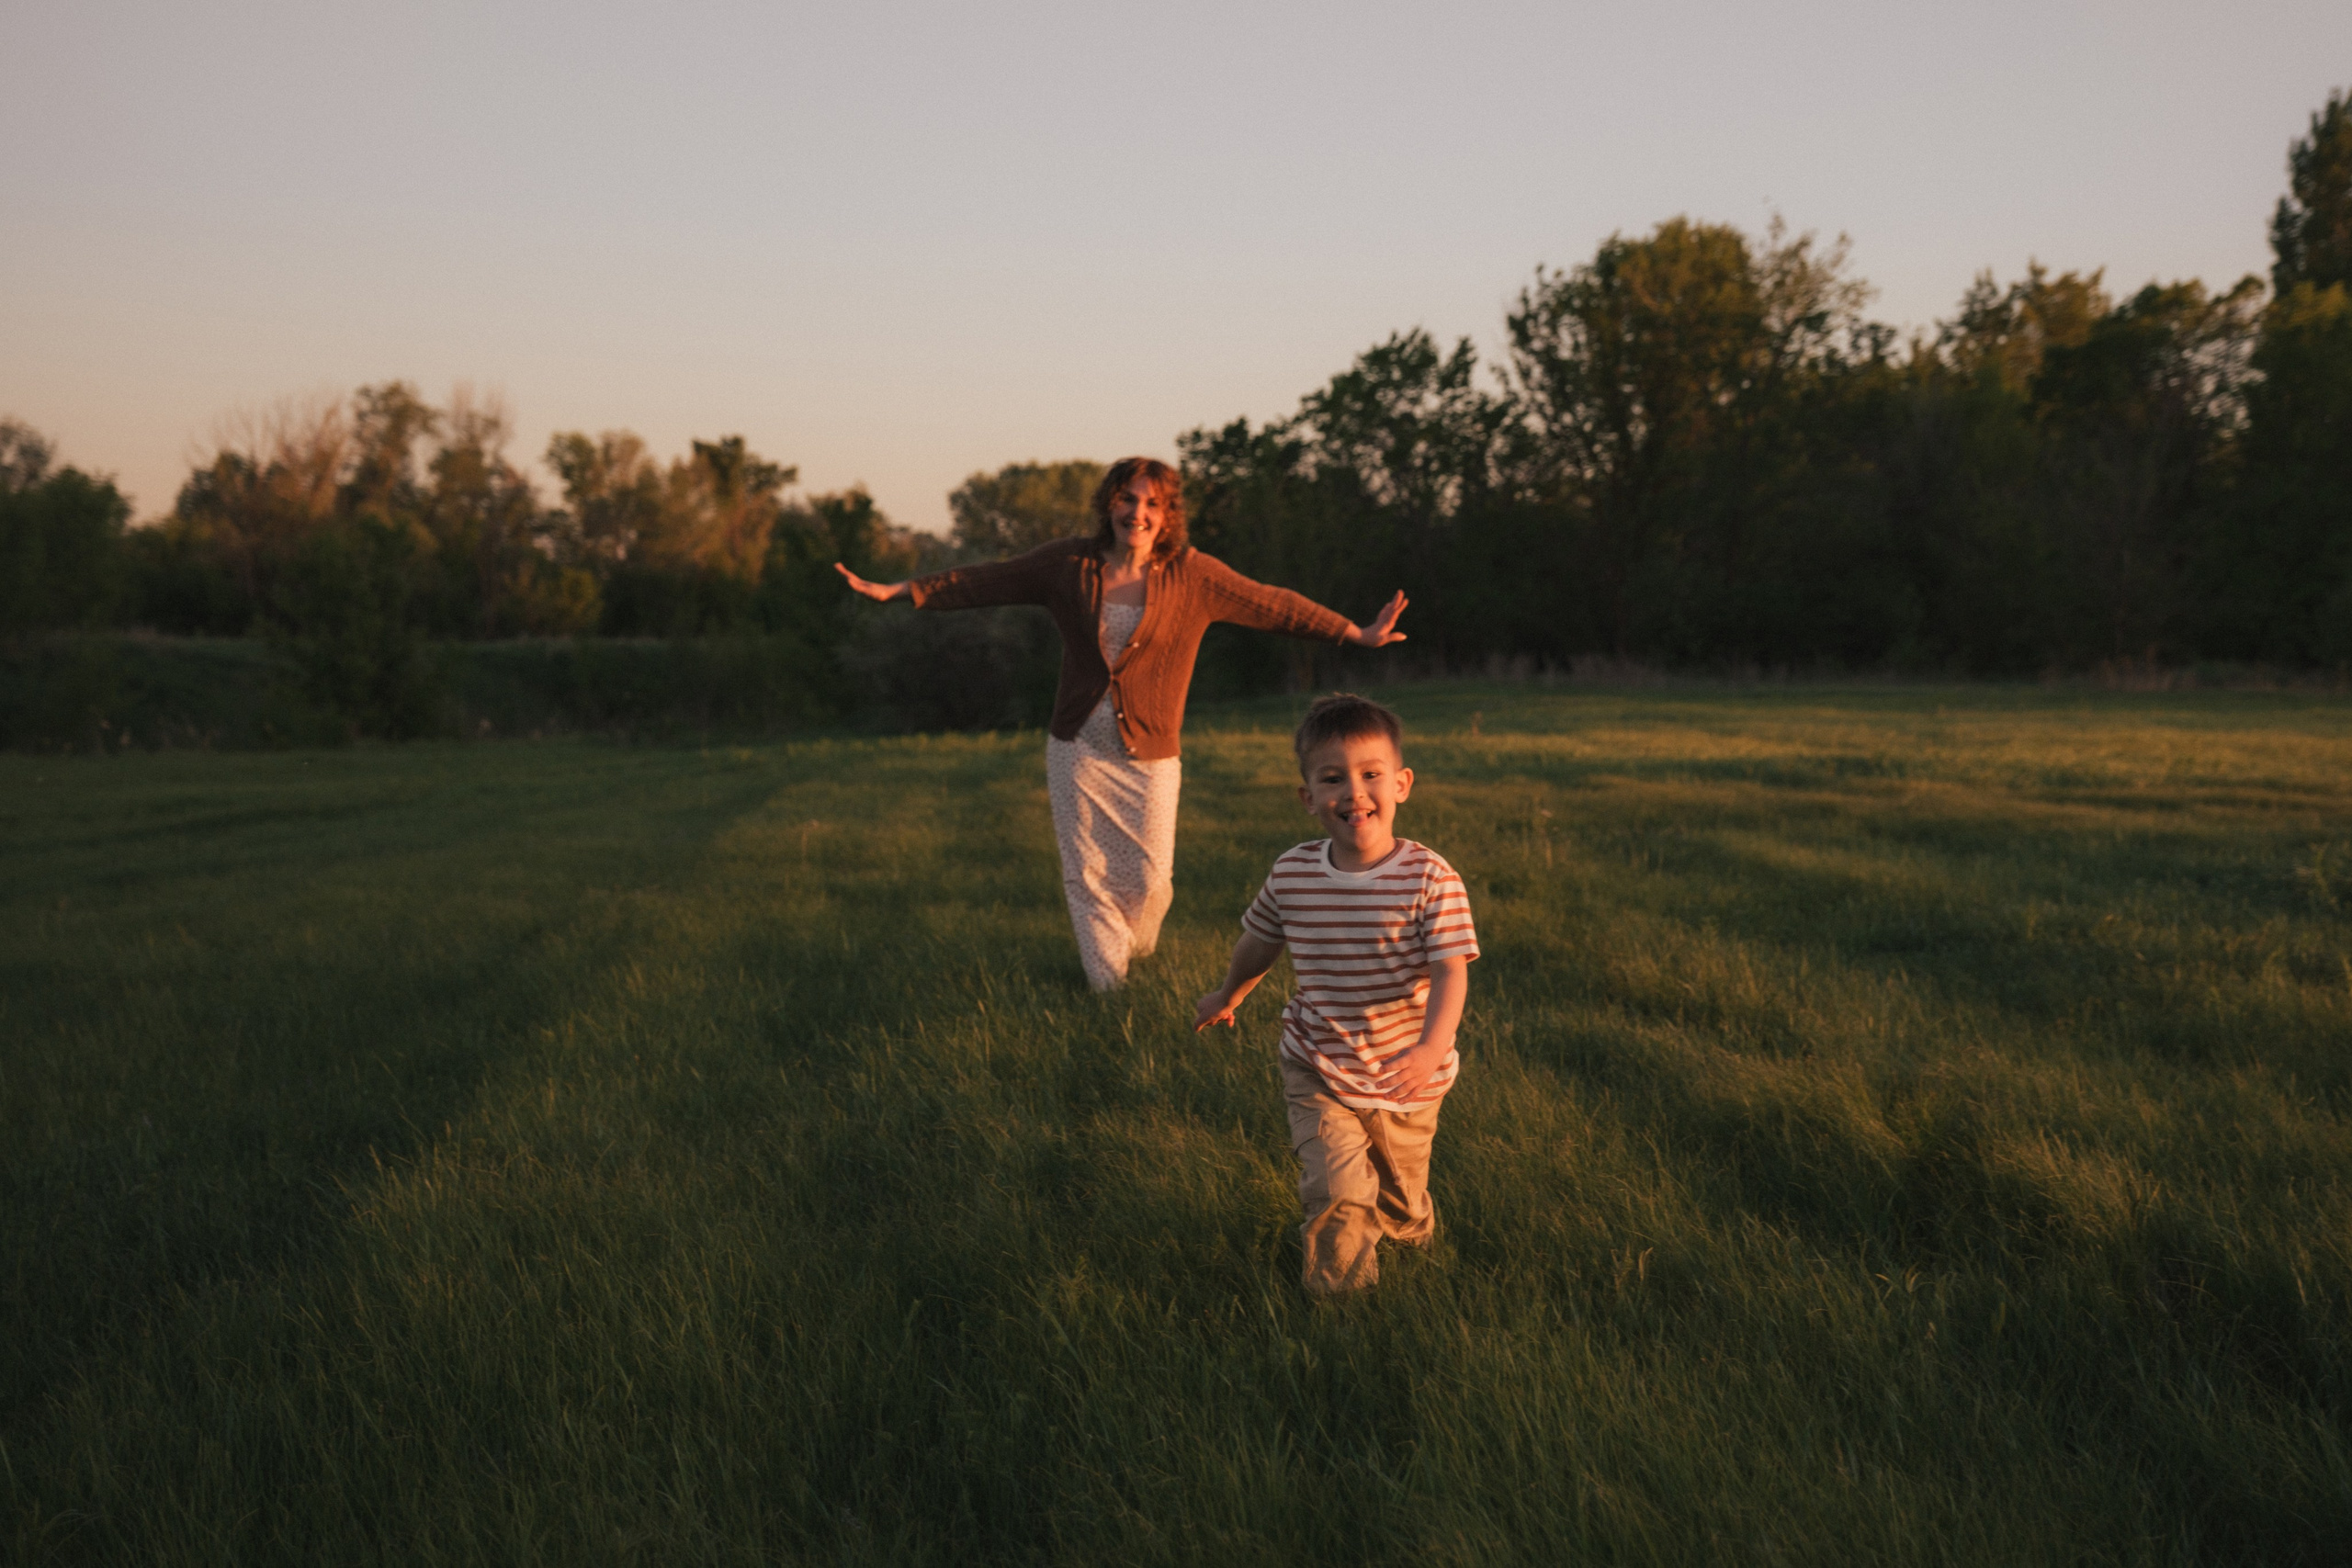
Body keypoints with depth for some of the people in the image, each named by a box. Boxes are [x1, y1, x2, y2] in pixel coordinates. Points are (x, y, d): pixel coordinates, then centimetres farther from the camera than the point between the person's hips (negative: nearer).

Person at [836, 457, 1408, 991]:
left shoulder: (1191, 575, -6)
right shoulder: (1069, 565, -1)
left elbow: (1274, 605, -4)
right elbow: (985, 581, 6)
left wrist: (1358, 635, -9)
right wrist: (896, 591, 6)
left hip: (1147, 755, -1)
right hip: (1077, 748, 1)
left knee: (1147, 877, 0)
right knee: (1086, 875, 4)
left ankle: (1137, 949, 32)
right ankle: (1109, 987, 18)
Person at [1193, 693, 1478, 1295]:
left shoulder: (1430, 879, -20)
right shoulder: (1292, 874, -10)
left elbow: (1450, 972, -26)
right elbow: (1261, 940, 11)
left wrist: (1431, 1049, -43)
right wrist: (1230, 994, 28)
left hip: (1404, 1080, -1)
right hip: (1317, 1072, 1)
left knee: (1405, 1215, 18)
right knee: (1338, 1193, -14)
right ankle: (1337, 1290, 11)